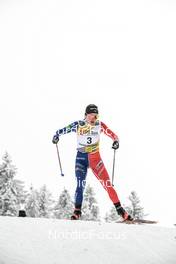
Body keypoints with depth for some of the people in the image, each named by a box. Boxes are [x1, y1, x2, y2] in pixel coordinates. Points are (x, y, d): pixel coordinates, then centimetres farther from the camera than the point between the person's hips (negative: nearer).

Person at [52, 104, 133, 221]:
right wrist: (56, 135, -16)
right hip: (81, 158, 0)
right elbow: (63, 130, 4)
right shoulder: (78, 125, -4)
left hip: (95, 158, 1)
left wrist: (116, 141, -23)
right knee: (80, 185, -12)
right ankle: (77, 211, -1)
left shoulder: (99, 125, -2)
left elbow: (113, 135, -2)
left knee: (107, 183, -4)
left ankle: (120, 209, 1)